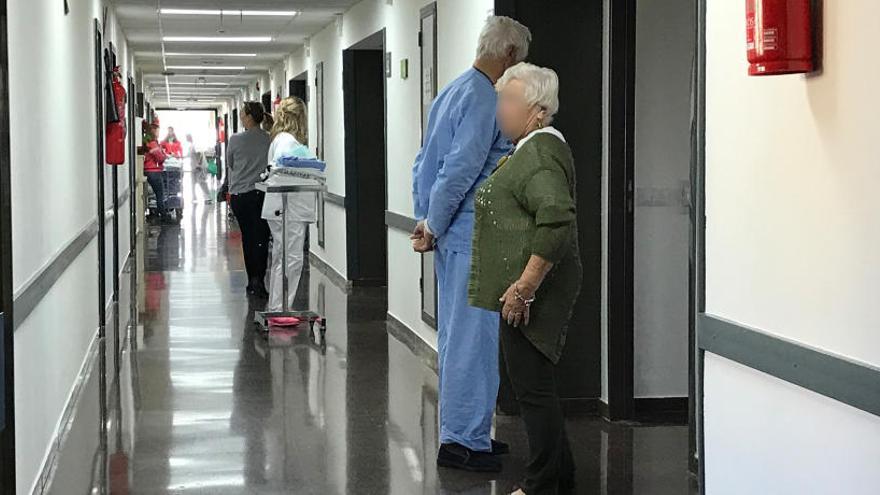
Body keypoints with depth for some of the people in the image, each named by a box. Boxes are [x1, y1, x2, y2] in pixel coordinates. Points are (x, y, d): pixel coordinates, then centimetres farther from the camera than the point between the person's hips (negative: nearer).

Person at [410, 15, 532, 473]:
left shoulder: (452, 92, 15)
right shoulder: (484, 98, -15)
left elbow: (423, 164, 18)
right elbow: (461, 169, -21)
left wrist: (426, 220, 16)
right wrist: (433, 226, -10)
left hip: (452, 235, 10)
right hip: (473, 235, -10)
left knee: (456, 334, 15)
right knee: (473, 337, -5)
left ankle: (459, 430, 23)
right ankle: (463, 440, 0)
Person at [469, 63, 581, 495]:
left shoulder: (541, 153, -17)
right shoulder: (534, 148, 17)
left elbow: (556, 220, -28)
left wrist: (524, 288, -27)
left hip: (529, 293, -11)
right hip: (522, 290, 11)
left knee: (532, 384, -3)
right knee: (534, 382, 16)